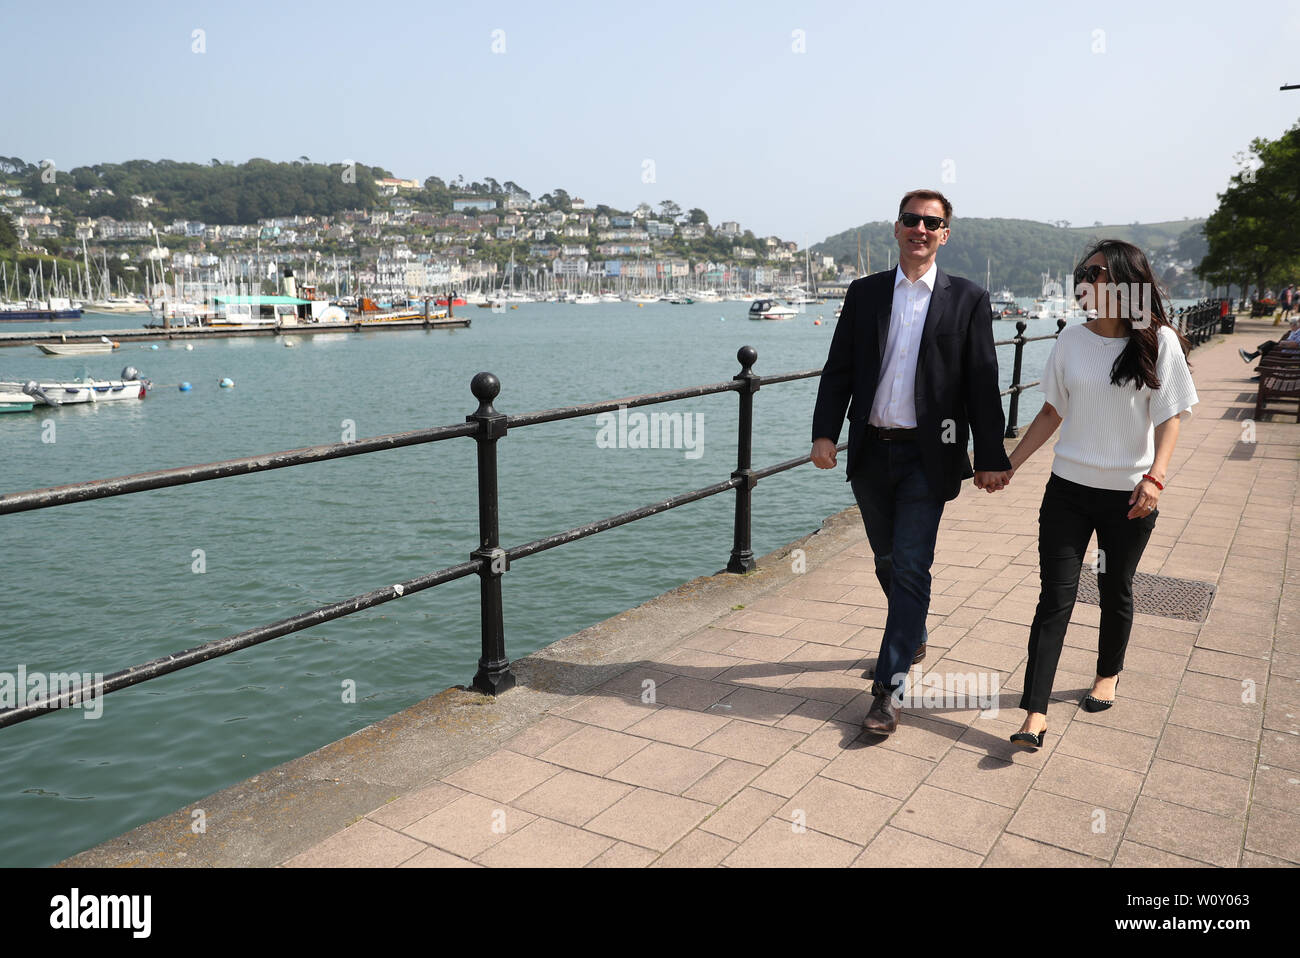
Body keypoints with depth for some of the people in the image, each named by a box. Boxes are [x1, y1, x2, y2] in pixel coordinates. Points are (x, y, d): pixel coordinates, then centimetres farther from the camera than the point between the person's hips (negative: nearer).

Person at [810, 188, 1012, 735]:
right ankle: (912, 639, 41)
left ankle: (889, 687, 1)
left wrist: (991, 457, -4)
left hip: (927, 455, -3)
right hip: (871, 450, 3)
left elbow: (982, 384, -1)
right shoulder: (864, 293, 7)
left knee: (910, 567, -5)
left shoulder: (968, 300, 1)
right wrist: (825, 433, -6)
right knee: (888, 561, 16)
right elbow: (838, 370, 5)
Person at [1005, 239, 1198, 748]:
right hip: (1068, 489, 1)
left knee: (1116, 591, 15)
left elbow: (1169, 418, -6)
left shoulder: (1158, 342, -5)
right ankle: (1035, 713, -3)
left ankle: (1108, 674, 41)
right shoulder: (1071, 339, 1)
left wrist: (1155, 477, -21)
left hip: (1129, 496, -1)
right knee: (1056, 597, -3)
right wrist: (1009, 463, 6)